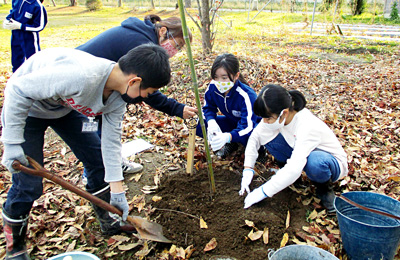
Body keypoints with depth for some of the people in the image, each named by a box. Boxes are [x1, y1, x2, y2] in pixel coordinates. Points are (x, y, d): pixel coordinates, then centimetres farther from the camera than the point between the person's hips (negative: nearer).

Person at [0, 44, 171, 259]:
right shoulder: (80, 76, -42)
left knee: (98, 159, 5)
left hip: (66, 107, 7)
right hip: (23, 106, -6)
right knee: (28, 184, -6)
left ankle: (108, 222, 26)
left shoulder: (119, 95, -17)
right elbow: (17, 89, -32)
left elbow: (111, 140, -8)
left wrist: (117, 191, -4)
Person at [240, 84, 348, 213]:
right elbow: (255, 137, -7)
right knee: (267, 136, -17)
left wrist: (263, 192, -39)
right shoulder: (276, 117, -18)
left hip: (332, 161, -5)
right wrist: (248, 169, -16)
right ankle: (286, 173, 6)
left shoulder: (308, 126, -37)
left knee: (314, 161, -43)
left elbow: (294, 169, -43)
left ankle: (324, 188, -7)